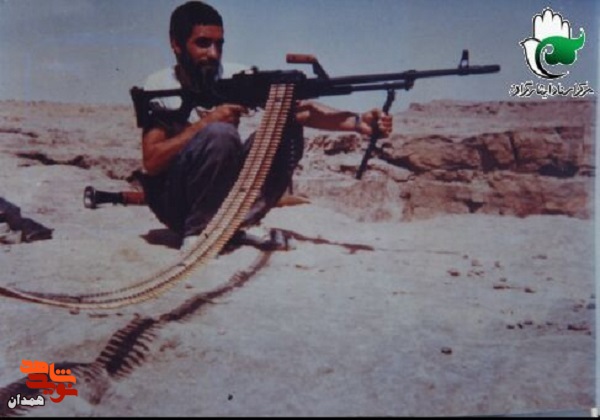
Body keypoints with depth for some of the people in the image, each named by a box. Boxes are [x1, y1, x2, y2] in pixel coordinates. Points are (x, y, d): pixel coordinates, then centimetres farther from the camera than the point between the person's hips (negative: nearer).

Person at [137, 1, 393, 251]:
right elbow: (151, 162, -21)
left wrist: (357, 122, -31)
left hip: (226, 192, 4)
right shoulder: (159, 86, -11)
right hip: (174, 201, -4)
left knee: (287, 126, -13)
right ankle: (196, 233, -17)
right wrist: (206, 121, -28)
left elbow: (299, 108, -16)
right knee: (219, 134, -32)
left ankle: (242, 224, -10)